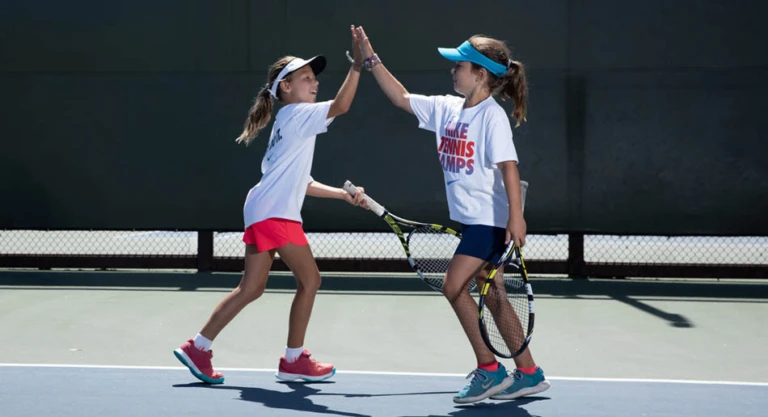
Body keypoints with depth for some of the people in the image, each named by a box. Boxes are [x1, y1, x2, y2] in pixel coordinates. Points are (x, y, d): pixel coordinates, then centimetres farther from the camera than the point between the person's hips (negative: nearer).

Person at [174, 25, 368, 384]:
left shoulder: (291, 123, 23)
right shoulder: (298, 115, -6)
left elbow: (302, 183, 22)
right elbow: (341, 105, -23)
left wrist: (344, 194, 15)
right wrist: (358, 64, -23)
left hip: (263, 211, 10)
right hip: (275, 212, -10)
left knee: (251, 288, 10)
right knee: (309, 279, -2)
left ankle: (197, 347, 10)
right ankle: (294, 360, 5)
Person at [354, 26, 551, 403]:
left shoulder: (492, 116, -15)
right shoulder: (445, 108, 8)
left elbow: (508, 166, -22)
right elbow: (400, 97, 16)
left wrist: (516, 216, -29)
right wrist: (370, 58, 11)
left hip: (490, 220, -9)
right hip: (470, 218, 9)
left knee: (455, 286, -14)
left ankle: (489, 370, -4)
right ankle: (528, 373, 17)